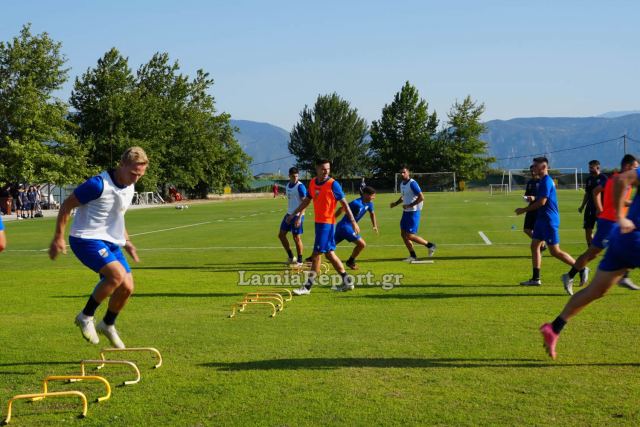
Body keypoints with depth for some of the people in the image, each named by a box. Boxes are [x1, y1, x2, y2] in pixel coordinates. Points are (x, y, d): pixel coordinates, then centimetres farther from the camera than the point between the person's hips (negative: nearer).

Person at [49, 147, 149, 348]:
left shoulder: (129, 187, 6)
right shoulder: (98, 184, -20)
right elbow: (67, 205, -12)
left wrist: (126, 240, 19)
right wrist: (58, 238, -11)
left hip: (112, 241, 8)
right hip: (87, 239, -8)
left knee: (127, 287, 0)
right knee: (117, 274, -27)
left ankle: (108, 325, 26)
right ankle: (86, 317, -8)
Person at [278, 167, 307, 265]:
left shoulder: (300, 186, -14)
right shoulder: (288, 185, 10)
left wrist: (299, 218, -23)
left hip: (297, 215, -8)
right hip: (289, 214, 8)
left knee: (297, 238, -1)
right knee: (281, 235, 9)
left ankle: (299, 260, 11)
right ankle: (290, 257, 20)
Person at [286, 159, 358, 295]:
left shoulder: (333, 184, -12)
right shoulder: (312, 183, 7)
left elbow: (344, 203, -9)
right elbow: (306, 201, 21)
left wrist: (353, 221, -12)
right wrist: (293, 214, 22)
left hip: (327, 223, -7)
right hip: (318, 222, 7)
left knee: (316, 254, -6)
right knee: (329, 253, 13)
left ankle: (308, 286, 0)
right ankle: (347, 281, 23)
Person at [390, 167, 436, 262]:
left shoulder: (412, 183, -16)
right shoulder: (402, 184, 11)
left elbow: (421, 197, -20)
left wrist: (410, 205, -21)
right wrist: (396, 203, 10)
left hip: (414, 212, -9)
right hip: (406, 212, 9)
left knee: (410, 235, -9)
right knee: (403, 234, 5)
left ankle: (430, 245, 8)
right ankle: (413, 256, 13)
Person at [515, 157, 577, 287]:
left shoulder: (546, 181, -16)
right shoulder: (544, 181, 15)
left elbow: (542, 202, -21)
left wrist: (524, 210, -14)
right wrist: (533, 199, 10)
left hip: (549, 221, -10)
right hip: (542, 219, 10)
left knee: (555, 251, -6)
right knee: (534, 246, 8)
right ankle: (535, 278, 10)